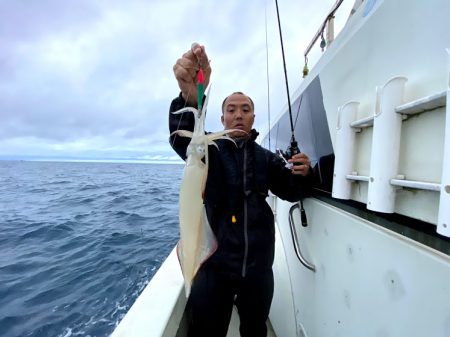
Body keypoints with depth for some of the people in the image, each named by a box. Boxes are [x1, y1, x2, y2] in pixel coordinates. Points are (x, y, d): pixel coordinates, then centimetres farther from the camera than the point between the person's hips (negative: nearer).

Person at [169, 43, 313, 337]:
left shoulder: (266, 158, 6)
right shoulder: (210, 149, -5)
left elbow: (291, 192, 1)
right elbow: (181, 137, -25)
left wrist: (303, 175, -22)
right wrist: (189, 96, -46)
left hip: (259, 266, 3)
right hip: (215, 265, -3)